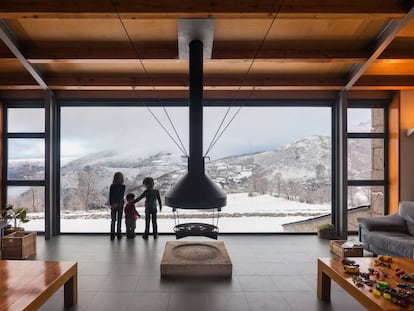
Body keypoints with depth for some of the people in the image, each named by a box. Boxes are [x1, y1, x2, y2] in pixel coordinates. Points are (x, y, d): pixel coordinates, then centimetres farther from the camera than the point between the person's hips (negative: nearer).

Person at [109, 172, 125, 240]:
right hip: (120, 204, -2)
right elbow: (121, 196, -14)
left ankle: (112, 235, 7)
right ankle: (119, 235, 8)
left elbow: (110, 196, -4)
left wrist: (111, 204, -5)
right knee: (119, 220, 6)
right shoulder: (123, 186, -7)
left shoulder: (112, 186, -1)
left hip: (113, 204, 2)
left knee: (113, 220, 8)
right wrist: (117, 203, -14)